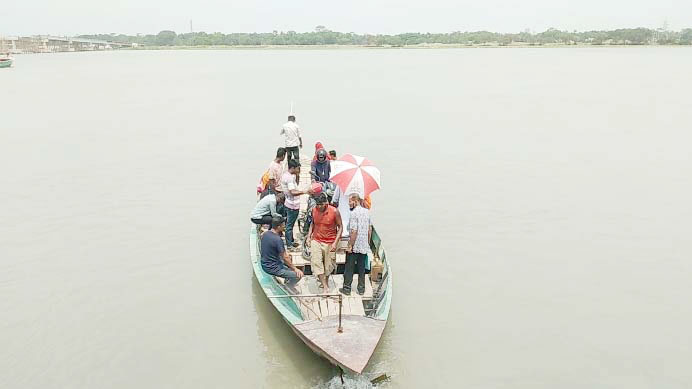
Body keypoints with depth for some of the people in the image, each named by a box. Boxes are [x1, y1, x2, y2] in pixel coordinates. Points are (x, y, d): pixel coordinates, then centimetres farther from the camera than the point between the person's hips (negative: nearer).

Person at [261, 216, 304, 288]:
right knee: (299, 275, -11)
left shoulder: (265, 234, -1)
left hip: (264, 264, 10)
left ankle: (287, 282, 36)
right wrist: (295, 269, -6)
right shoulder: (278, 240, -26)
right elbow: (285, 258, -18)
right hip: (272, 268, -10)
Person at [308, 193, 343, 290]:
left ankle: (325, 281, 38)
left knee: (328, 265, 10)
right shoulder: (314, 210, -5)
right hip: (316, 240, 2)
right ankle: (325, 286, -6)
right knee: (316, 262, -11)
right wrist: (309, 235, 3)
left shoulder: (334, 211, -16)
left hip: (329, 242, -2)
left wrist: (335, 242, -16)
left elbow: (340, 227, -9)